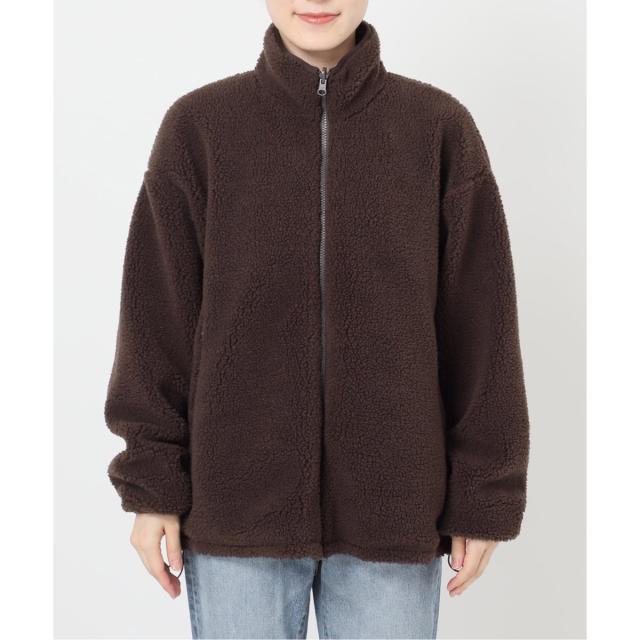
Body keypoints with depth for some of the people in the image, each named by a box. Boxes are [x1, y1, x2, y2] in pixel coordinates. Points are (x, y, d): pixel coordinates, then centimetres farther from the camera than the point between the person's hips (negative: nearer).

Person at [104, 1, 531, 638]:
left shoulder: (440, 127, -1)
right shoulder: (198, 125, -1)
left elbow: (479, 327, 0)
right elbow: (158, 316, 1)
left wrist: (483, 500, 0)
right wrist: (152, 487, -1)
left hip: (393, 508, 0)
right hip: (236, 504, 0)